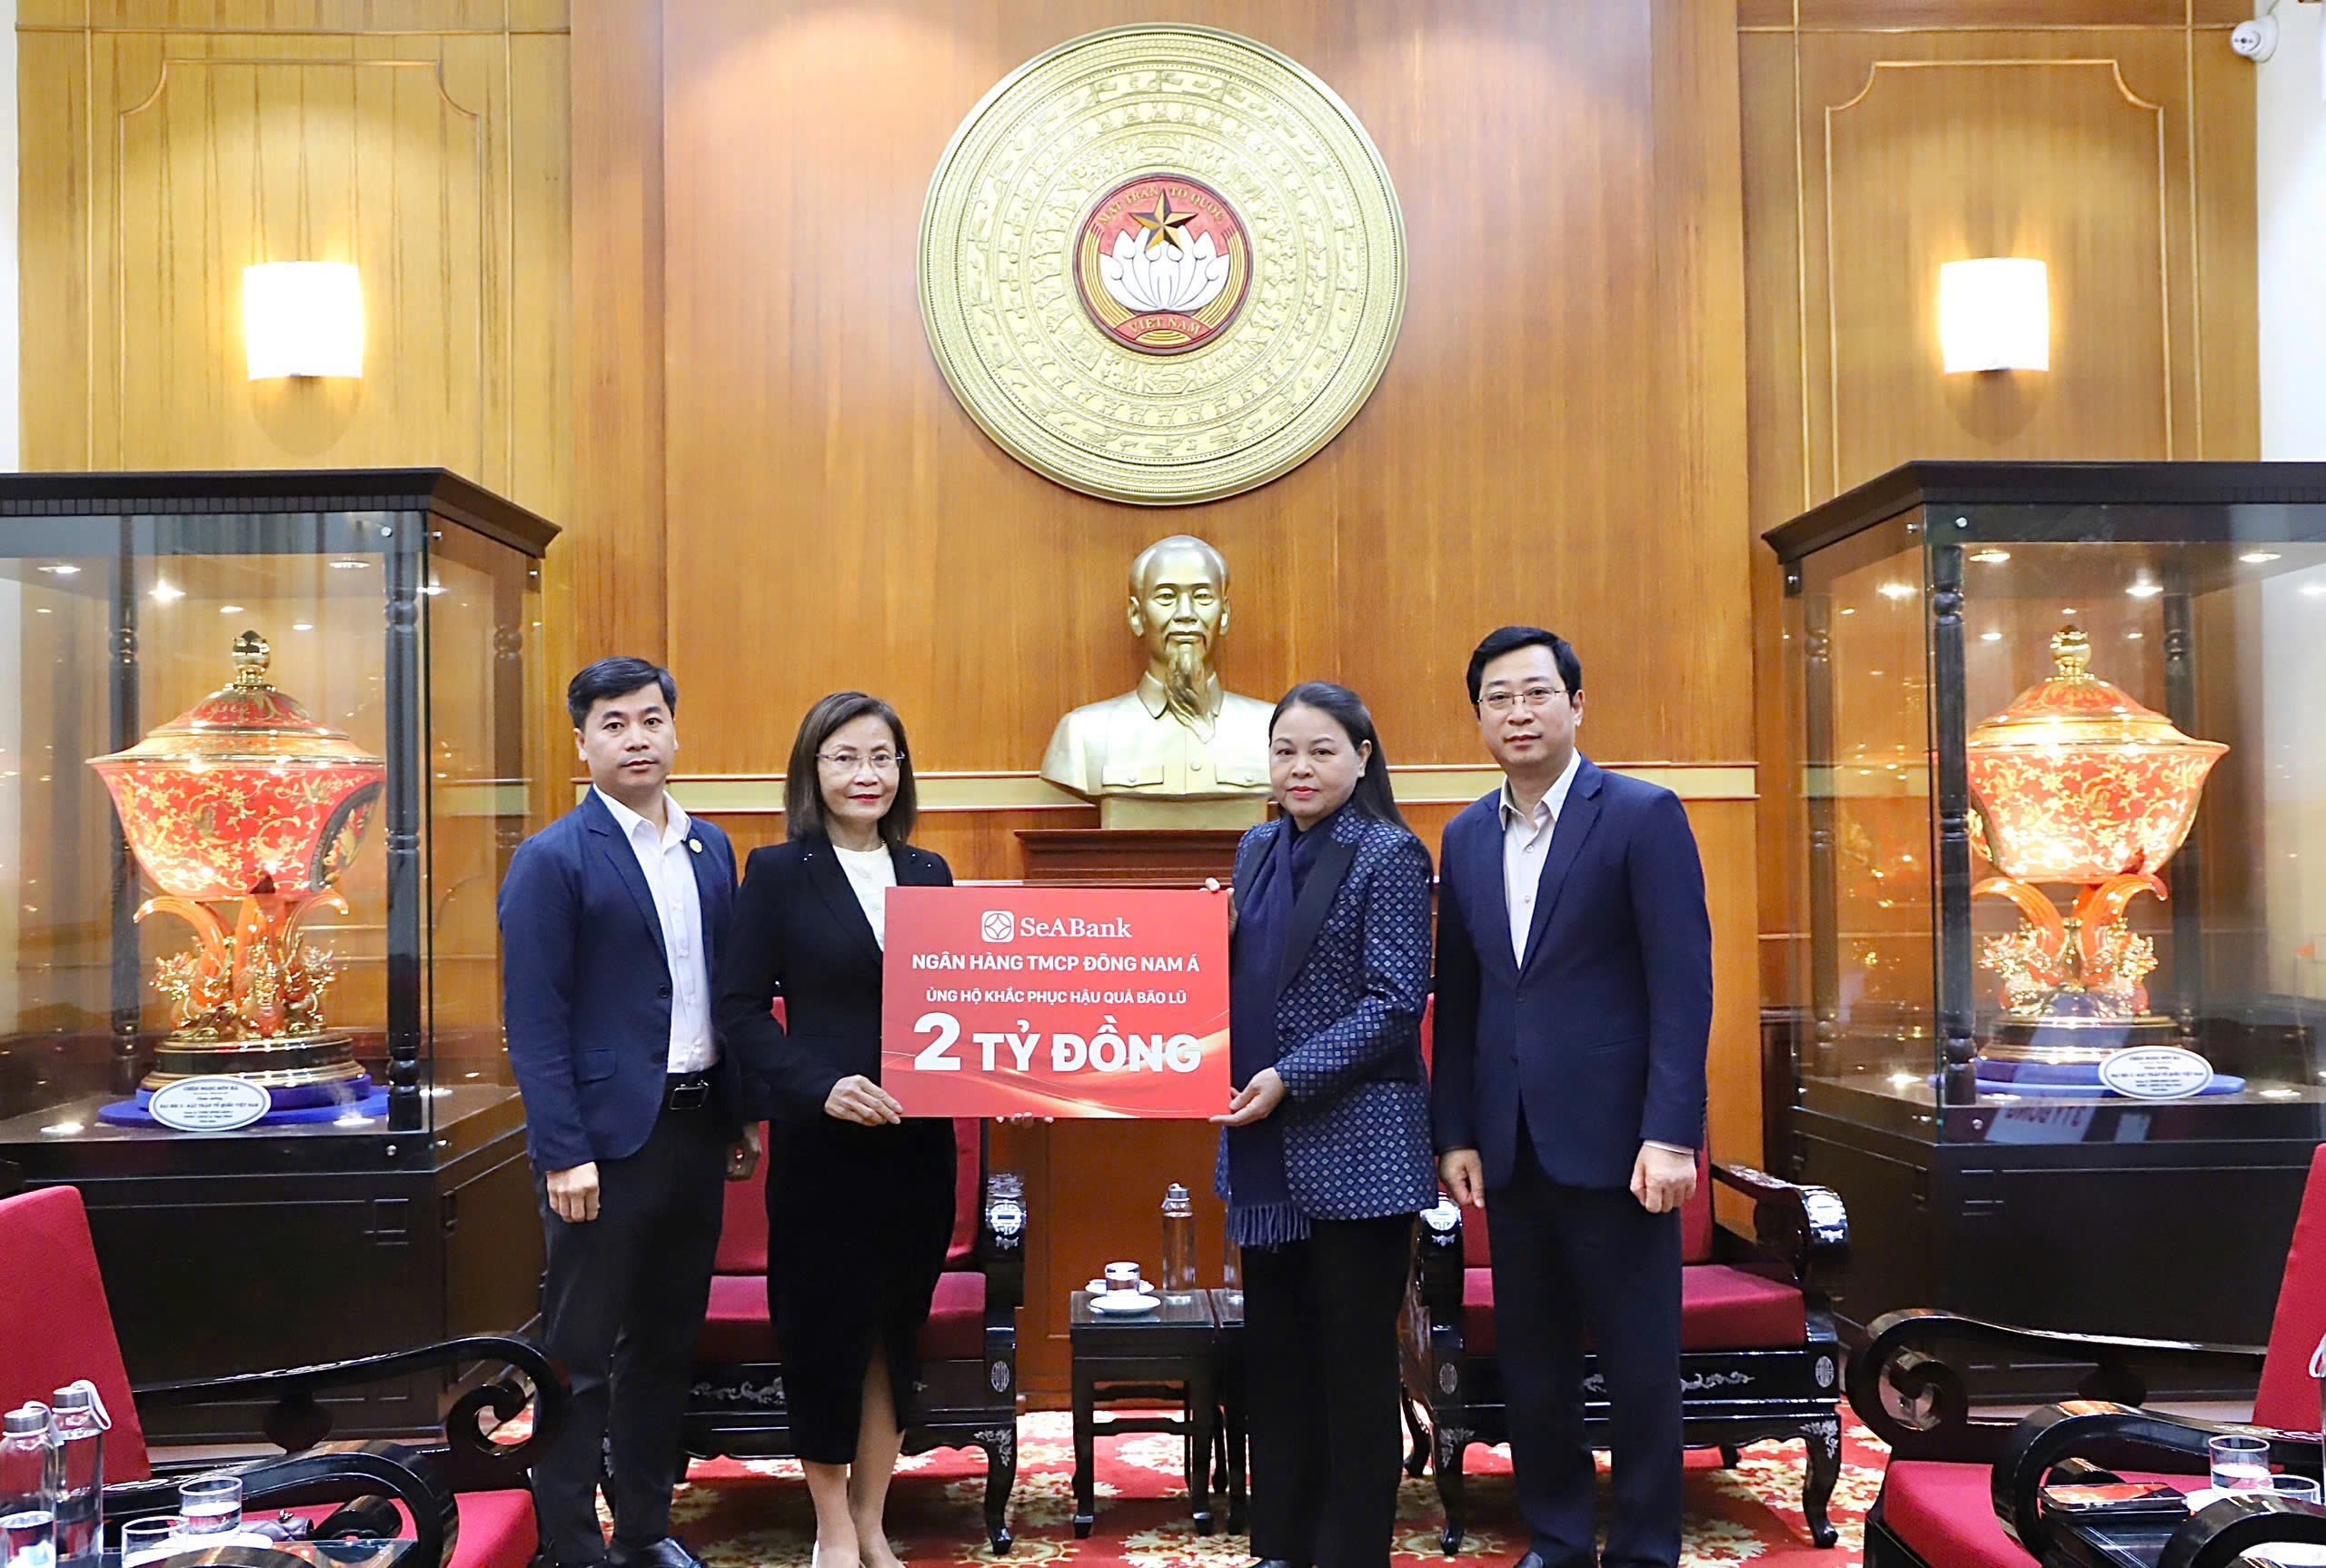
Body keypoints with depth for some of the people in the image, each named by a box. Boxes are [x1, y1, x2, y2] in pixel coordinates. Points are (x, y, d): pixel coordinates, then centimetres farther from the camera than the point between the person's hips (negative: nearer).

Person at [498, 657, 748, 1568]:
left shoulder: (710, 848, 10)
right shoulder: (553, 861, -9)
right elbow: (534, 1019, -12)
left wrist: (741, 1115, 11)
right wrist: (563, 1154, -16)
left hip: (695, 1125, 6)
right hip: (608, 1134, -6)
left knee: (667, 1341, 16)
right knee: (581, 1354, 4)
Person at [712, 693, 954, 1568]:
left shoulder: (928, 873, 8)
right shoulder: (779, 872, -4)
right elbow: (741, 1009, -8)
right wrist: (821, 1085, -19)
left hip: (917, 1138, 4)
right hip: (820, 1140, -4)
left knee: (896, 1328, 12)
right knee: (825, 1329, 6)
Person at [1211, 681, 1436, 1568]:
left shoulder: (1389, 855, -8)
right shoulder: (1259, 849, 11)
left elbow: (1396, 1002, -14)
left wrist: (1290, 1078, -19)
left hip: (1354, 1142, -6)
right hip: (1264, 1143, 7)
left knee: (1354, 1357, 5)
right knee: (1274, 1349, 14)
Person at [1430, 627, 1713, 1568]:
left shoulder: (1642, 816, -5)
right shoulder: (1465, 836, 11)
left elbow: (1683, 986, -10)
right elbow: (1457, 997, 12)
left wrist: (1670, 1135, -16)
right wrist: (1455, 1133, 7)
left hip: (1611, 1137, -5)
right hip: (1510, 1145, 5)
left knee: (1639, 1364, 5)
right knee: (1530, 1359, 13)